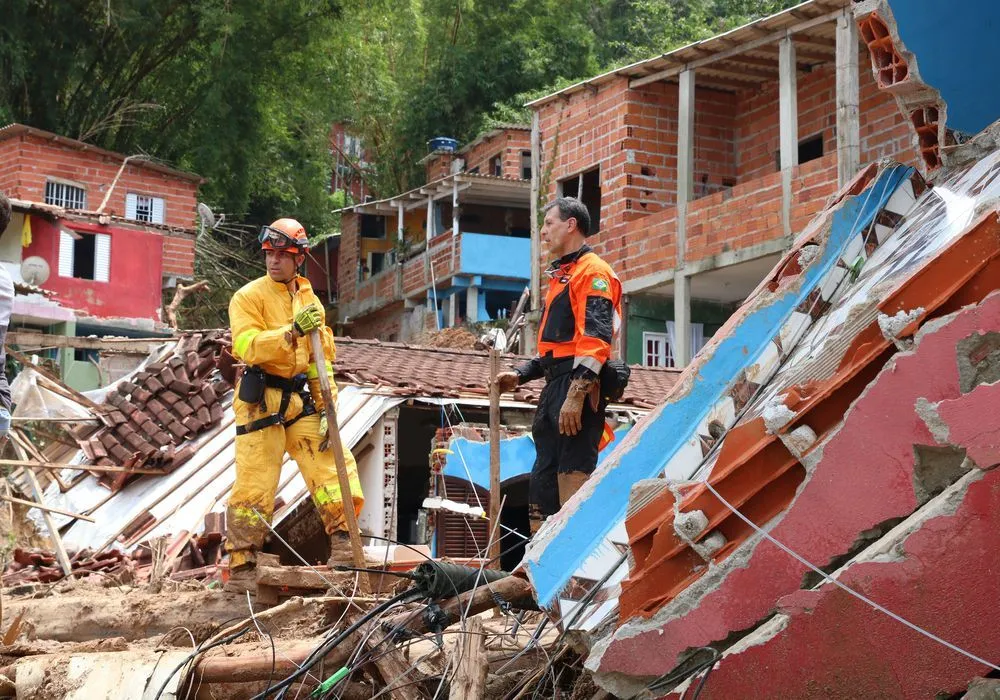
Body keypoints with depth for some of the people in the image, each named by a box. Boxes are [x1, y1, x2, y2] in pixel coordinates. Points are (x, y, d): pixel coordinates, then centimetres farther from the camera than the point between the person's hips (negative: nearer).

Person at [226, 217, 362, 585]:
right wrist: (292, 331, -29)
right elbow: (249, 347, -19)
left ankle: (342, 543, 0)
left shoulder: (310, 301, 15)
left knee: (332, 463, -6)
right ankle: (241, 566, 1)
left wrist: (326, 406, 5)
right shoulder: (248, 297, -2)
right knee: (254, 484, -5)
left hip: (300, 401, 5)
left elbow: (322, 360, 14)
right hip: (260, 401, -5)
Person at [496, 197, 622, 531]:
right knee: (542, 482, 11)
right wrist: (520, 375, 19)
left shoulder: (593, 272, -6)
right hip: (554, 388, 10)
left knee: (573, 477, -13)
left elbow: (596, 339, -17)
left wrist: (576, 394, -24)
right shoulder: (561, 275, 25)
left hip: (577, 387, -10)